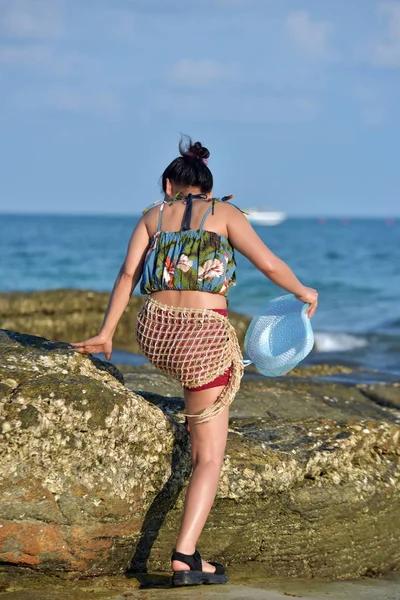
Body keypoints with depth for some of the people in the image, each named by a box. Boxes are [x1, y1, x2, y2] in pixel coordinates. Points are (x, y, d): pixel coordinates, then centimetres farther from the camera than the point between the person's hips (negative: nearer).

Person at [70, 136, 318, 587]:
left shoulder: (154, 216, 13)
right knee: (210, 458, 4)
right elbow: (270, 265, -1)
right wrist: (302, 291, 18)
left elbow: (128, 273, 4)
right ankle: (184, 558, -4)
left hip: (155, 332, 4)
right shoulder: (224, 212, 6)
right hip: (203, 339, -4)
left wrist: (105, 334, 8)